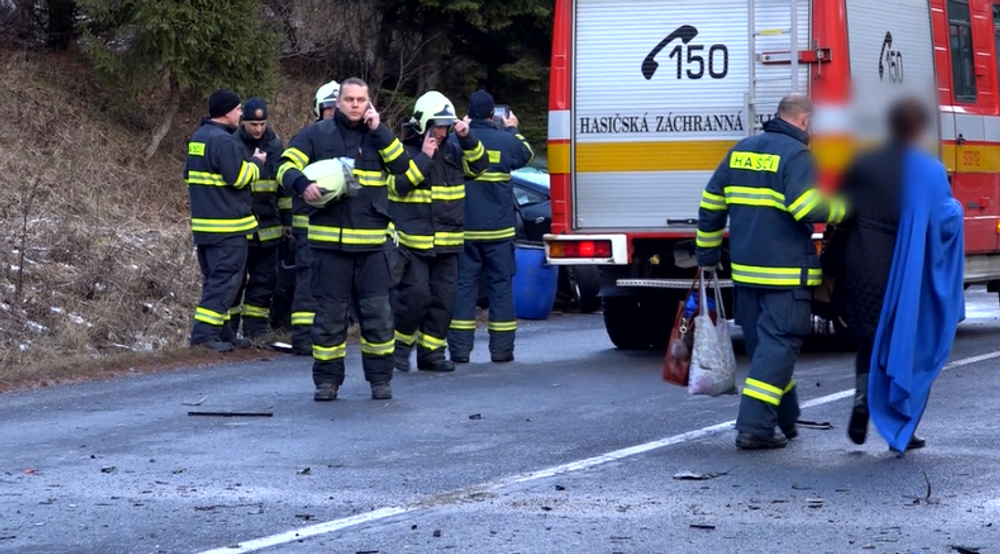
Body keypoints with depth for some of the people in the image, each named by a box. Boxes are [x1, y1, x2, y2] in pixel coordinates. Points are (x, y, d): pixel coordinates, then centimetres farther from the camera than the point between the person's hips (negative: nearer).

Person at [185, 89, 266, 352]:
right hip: (227, 225, -10)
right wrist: (256, 162, -4)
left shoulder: (198, 138, 14)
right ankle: (205, 332, -12)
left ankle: (222, 331, 19)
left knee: (214, 278, 14)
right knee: (225, 279, -7)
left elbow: (188, 175, 22)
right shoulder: (224, 141, -18)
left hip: (203, 221, 10)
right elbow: (238, 177, -20)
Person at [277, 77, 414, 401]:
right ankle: (327, 380, 13)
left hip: (371, 243, 1)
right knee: (329, 313, 4)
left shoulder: (378, 136, 10)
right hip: (328, 241, -1)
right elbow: (286, 165, -1)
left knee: (377, 313, 1)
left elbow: (402, 165, -4)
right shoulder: (316, 135, 4)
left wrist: (379, 130, -10)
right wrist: (302, 184, -22)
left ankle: (380, 379, 12)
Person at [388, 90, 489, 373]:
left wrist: (467, 138, -6)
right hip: (412, 241, -6)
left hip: (447, 242, 6)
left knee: (443, 299, 5)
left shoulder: (452, 151, 12)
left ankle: (431, 352, 13)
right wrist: (424, 157, -16)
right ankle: (399, 344, 6)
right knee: (415, 295, -13)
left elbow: (479, 166, 7)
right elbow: (399, 184, -17)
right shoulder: (404, 151, -5)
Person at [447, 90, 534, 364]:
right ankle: (502, 349, 6)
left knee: (463, 286, 4)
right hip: (498, 229, -1)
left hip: (463, 230, 1)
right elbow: (527, 155, 15)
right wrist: (512, 130, 31)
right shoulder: (506, 141, -7)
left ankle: (459, 349, 1)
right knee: (501, 285, 6)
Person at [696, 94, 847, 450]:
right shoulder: (796, 155, -10)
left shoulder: (740, 150, 13)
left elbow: (710, 205, 16)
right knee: (779, 345, -4)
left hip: (745, 270, 7)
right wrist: (842, 208, -5)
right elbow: (810, 207, -24)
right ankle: (754, 427, -11)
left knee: (763, 345, 17)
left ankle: (785, 418, 30)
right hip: (786, 273, -7)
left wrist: (707, 255, 24)